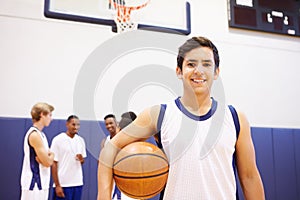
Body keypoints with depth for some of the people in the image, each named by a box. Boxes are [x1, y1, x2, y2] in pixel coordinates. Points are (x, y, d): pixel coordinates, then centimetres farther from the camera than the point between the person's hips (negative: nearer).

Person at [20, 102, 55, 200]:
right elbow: (47, 162, -19)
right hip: (33, 184, -9)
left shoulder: (40, 134, 13)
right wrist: (51, 156, 1)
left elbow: (48, 160, 14)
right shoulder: (34, 134, -16)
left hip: (41, 183, 9)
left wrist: (48, 157, -7)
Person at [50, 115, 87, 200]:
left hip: (78, 183, 5)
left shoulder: (81, 140, 7)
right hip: (62, 184, -5)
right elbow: (54, 164, -8)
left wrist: (81, 159, -8)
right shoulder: (58, 139, -7)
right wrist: (57, 185, -12)